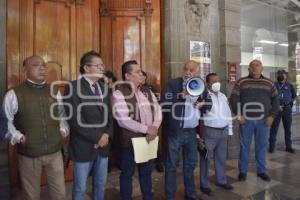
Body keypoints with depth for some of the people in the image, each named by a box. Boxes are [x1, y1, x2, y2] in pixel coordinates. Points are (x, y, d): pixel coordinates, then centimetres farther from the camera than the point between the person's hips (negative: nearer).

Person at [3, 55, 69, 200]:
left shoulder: (54, 92, 5)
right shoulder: (14, 94, -8)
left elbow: (62, 114, 13)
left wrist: (63, 130, -1)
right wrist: (18, 137, -12)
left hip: (54, 151, 3)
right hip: (29, 153, -3)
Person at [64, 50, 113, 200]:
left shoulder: (104, 88, 9)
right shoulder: (73, 87, -11)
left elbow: (110, 115, 10)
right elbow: (75, 119, -18)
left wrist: (107, 135, -6)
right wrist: (97, 137, -16)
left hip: (103, 145, 6)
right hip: (83, 146, -5)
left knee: (100, 185, 19)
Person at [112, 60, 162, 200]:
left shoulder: (147, 91, 9)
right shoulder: (119, 93, -13)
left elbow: (157, 110, 5)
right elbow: (123, 120, -22)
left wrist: (154, 128, -12)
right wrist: (146, 129, -19)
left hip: (149, 138, 6)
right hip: (130, 140, -6)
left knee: (146, 171, 21)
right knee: (127, 173, 12)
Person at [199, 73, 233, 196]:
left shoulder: (223, 96, 11)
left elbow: (228, 114, 16)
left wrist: (230, 130, 15)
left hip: (223, 131, 6)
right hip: (209, 132, -6)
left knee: (221, 158, 18)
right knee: (206, 158, 5)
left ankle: (221, 180, 36)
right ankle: (204, 184, 20)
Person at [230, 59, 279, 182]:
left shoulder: (269, 83, 9)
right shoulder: (241, 82, 1)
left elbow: (275, 100, 10)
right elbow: (233, 99, -3)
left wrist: (272, 115, -1)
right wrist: (238, 115, -10)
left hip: (263, 121, 2)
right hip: (246, 120, -2)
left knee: (262, 146, 11)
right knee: (244, 146, 6)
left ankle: (261, 171, 26)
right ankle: (243, 171, 19)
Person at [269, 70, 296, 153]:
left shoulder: (289, 85, 6)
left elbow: (294, 96, 20)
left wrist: (290, 104, 12)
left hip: (287, 109, 3)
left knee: (288, 128, 10)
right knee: (274, 128, 1)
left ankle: (288, 146, 21)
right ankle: (271, 146, 8)